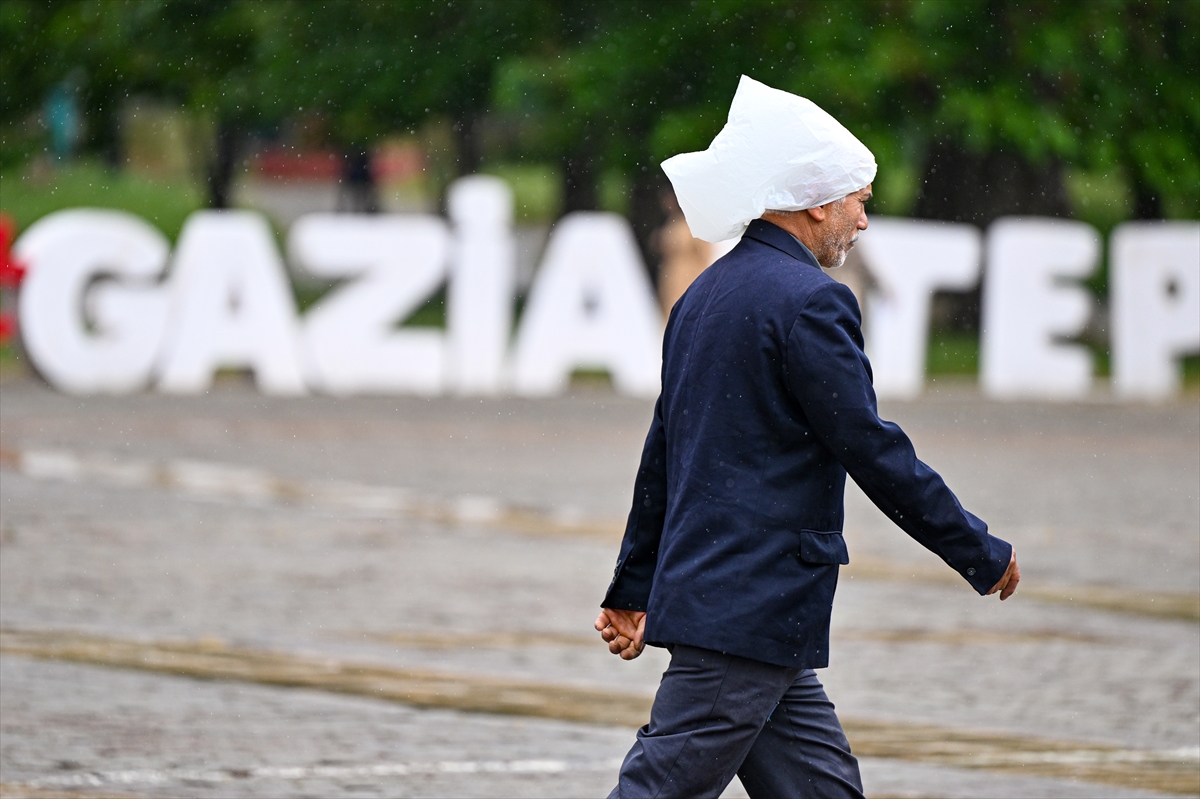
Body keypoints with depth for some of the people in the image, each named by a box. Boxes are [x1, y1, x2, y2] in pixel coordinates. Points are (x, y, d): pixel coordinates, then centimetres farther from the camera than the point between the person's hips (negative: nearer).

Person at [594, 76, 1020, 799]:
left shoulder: (706, 295, 16)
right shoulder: (808, 303, -13)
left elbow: (662, 456, 21)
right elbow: (873, 451, -13)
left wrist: (635, 588, 27)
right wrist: (984, 555, -5)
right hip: (754, 612, -10)